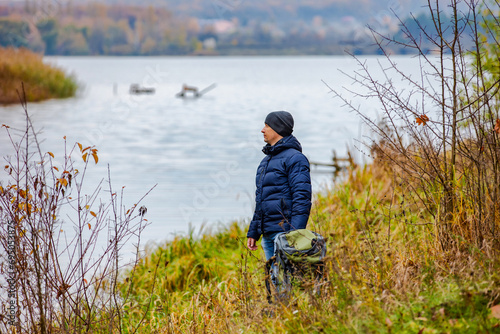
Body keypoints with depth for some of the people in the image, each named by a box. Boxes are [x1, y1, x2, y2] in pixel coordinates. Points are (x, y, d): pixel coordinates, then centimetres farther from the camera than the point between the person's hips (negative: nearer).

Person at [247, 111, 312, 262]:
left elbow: (302, 198, -16)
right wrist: (253, 232, 21)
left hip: (284, 232, -9)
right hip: (267, 234, 9)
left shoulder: (294, 158, -9)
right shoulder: (267, 160, 20)